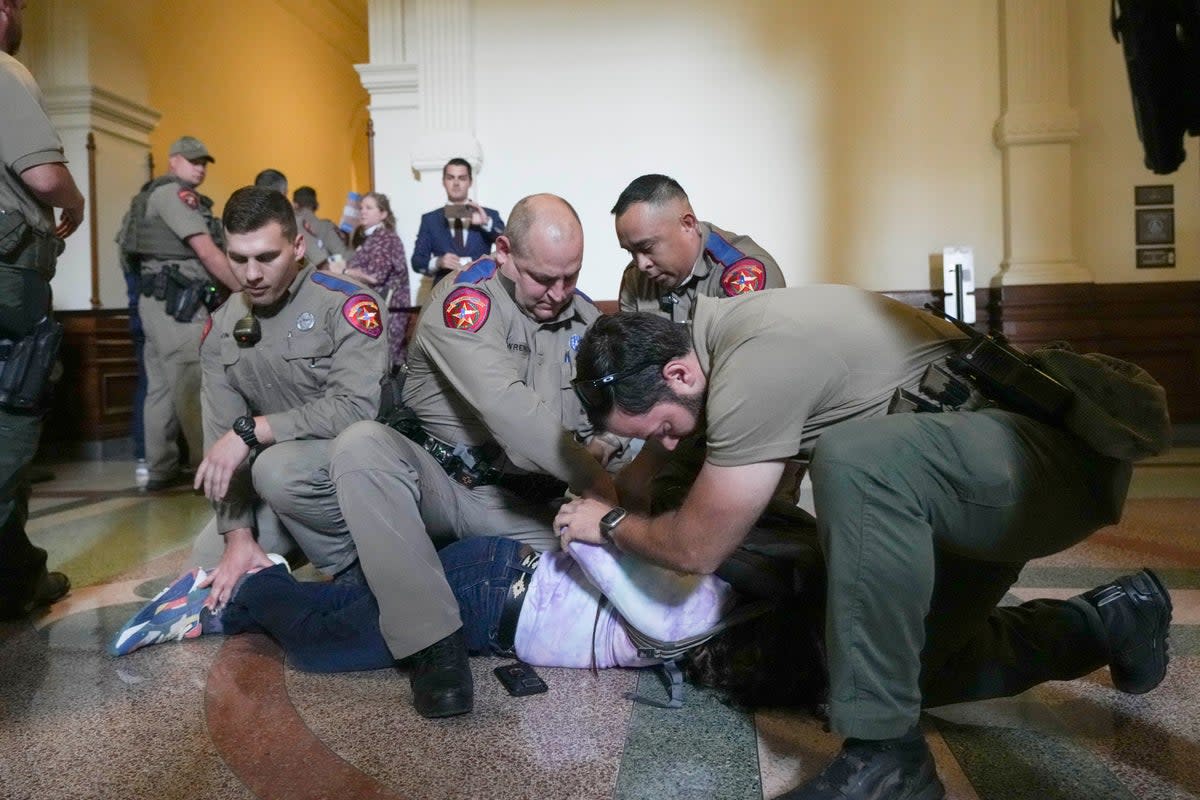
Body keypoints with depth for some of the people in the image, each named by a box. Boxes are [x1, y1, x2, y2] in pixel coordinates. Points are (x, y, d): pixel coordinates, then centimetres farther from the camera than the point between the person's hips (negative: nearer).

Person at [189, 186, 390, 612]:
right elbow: (222, 435, -2)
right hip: (277, 463, 7)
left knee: (278, 469, -35)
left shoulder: (347, 305, -18)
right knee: (206, 565, 1)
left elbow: (355, 408, -28)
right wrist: (239, 535, -10)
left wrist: (252, 430, -25)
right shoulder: (221, 329, 2)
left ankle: (360, 568, -12)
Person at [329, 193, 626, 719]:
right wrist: (590, 479, -32)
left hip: (525, 504, 4)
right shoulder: (464, 301, -16)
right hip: (438, 482, -3)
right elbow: (507, 408, -32)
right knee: (362, 445, -33)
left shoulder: (585, 317, 4)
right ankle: (435, 642, -35)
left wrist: (600, 447, -16)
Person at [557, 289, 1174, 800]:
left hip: (1061, 455, -10)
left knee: (854, 462, -37)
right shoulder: (727, 330, 1)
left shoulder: (756, 366, -27)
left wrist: (609, 524, 1)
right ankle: (1106, 622, 29)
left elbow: (696, 547, -17)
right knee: (907, 664, 11)